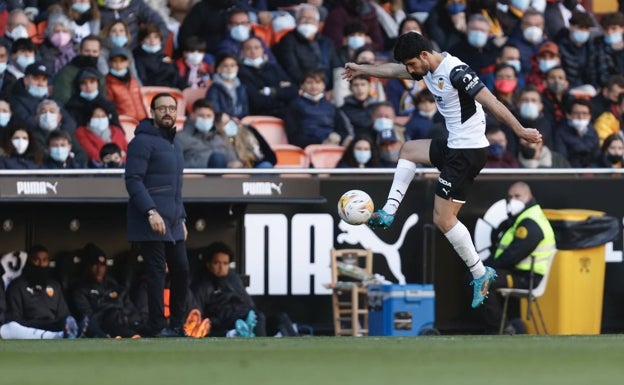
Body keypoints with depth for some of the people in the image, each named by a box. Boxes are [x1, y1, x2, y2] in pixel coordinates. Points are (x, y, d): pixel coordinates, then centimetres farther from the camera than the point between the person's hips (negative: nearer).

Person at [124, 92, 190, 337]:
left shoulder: (175, 146, 20)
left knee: (181, 271, 7)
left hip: (173, 224, 9)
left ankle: (177, 326, 16)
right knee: (157, 273, -6)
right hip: (151, 222, -9)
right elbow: (133, 180, -16)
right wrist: (151, 212, -24)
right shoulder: (143, 141, -8)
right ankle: (158, 327, -2)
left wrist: (182, 218, 22)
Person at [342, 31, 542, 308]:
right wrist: (361, 69, 39)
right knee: (409, 150, 30)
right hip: (454, 145, 10)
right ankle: (389, 212, 27)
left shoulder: (456, 72, -22)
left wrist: (520, 130, -31)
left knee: (443, 218, -9)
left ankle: (480, 274, -3)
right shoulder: (428, 69, 7)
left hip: (468, 151, -10)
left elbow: (490, 102, -26)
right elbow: (393, 70, 24)